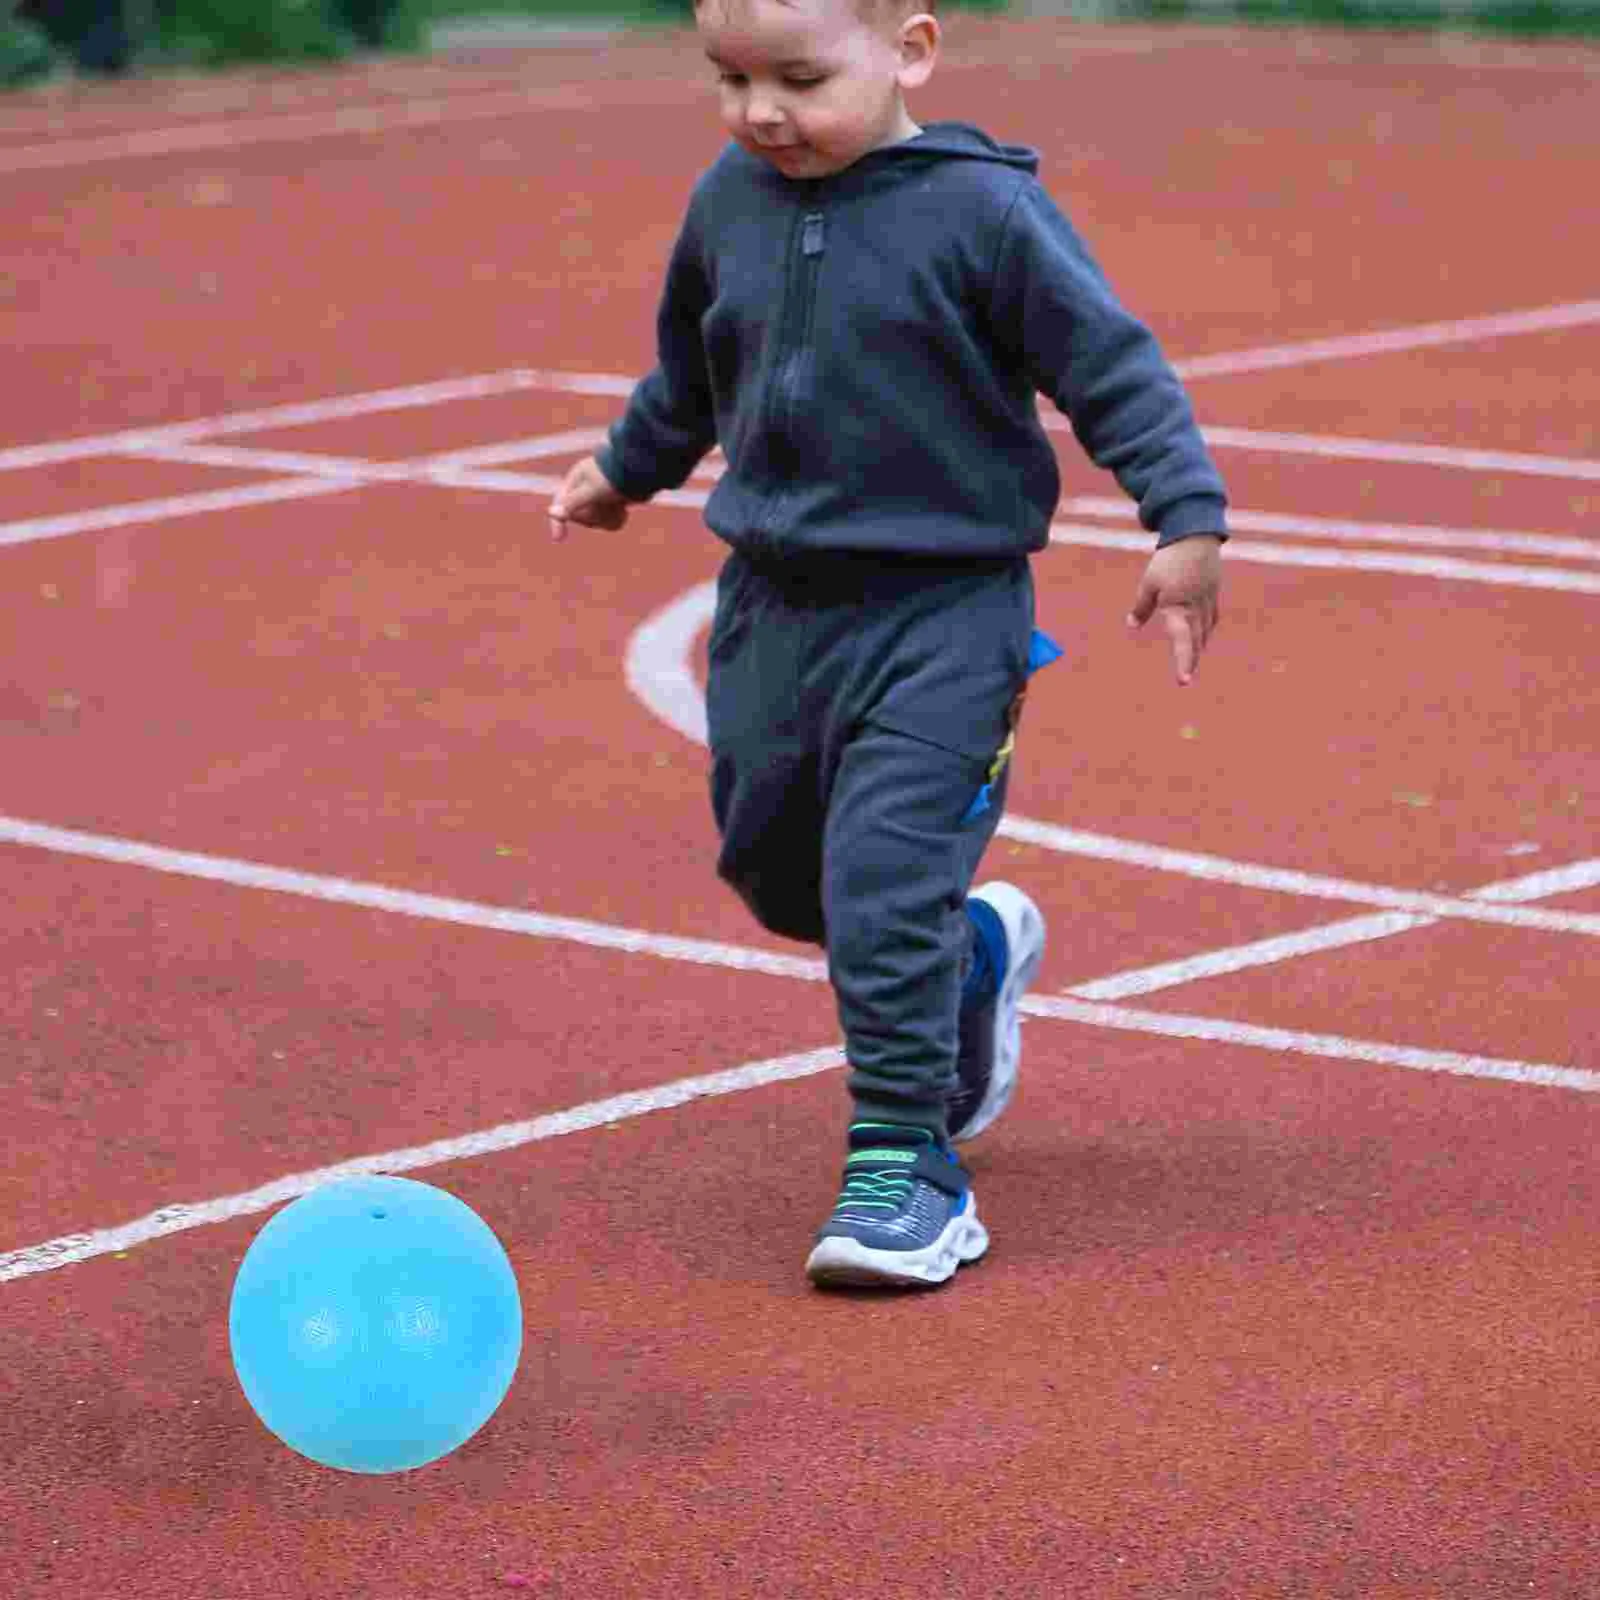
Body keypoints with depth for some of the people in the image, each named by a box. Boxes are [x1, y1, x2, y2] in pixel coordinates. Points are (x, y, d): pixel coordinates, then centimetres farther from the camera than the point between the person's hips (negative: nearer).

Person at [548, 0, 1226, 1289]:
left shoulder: (983, 212, -14)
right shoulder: (728, 202, 4)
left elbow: (1113, 368, -10)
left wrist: (1187, 522, -18)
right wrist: (627, 468, 38)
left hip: (943, 611, -6)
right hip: (773, 604, 6)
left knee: (882, 878, -15)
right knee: (776, 872, 15)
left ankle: (907, 1168, -4)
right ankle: (975, 948, 43)